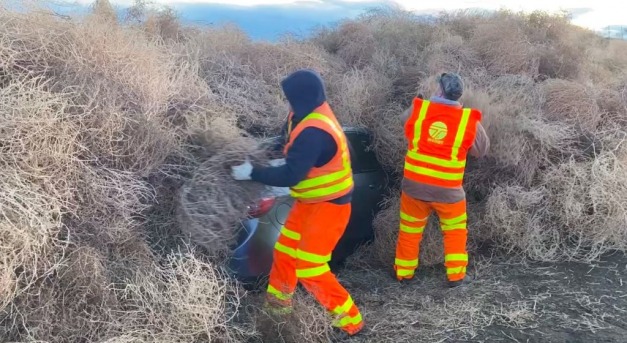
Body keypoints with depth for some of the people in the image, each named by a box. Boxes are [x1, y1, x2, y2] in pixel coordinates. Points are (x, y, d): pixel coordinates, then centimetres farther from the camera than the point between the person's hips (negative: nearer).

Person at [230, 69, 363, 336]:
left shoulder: (314, 131, -29)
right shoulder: (312, 118, 3)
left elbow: (291, 175, -30)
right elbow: (296, 157, 10)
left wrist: (252, 173, -19)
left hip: (327, 206, -10)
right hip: (310, 202, 10)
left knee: (310, 269, -6)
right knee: (284, 252, 18)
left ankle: (350, 321, 7)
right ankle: (277, 303, 38)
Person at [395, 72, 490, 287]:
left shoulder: (418, 109, -6)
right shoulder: (469, 120, -9)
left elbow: (404, 120, 17)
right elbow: (482, 150, 5)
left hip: (414, 184, 2)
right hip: (447, 189, -1)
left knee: (410, 229, 18)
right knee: (455, 231, 19)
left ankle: (403, 271, 29)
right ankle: (456, 275, 19)